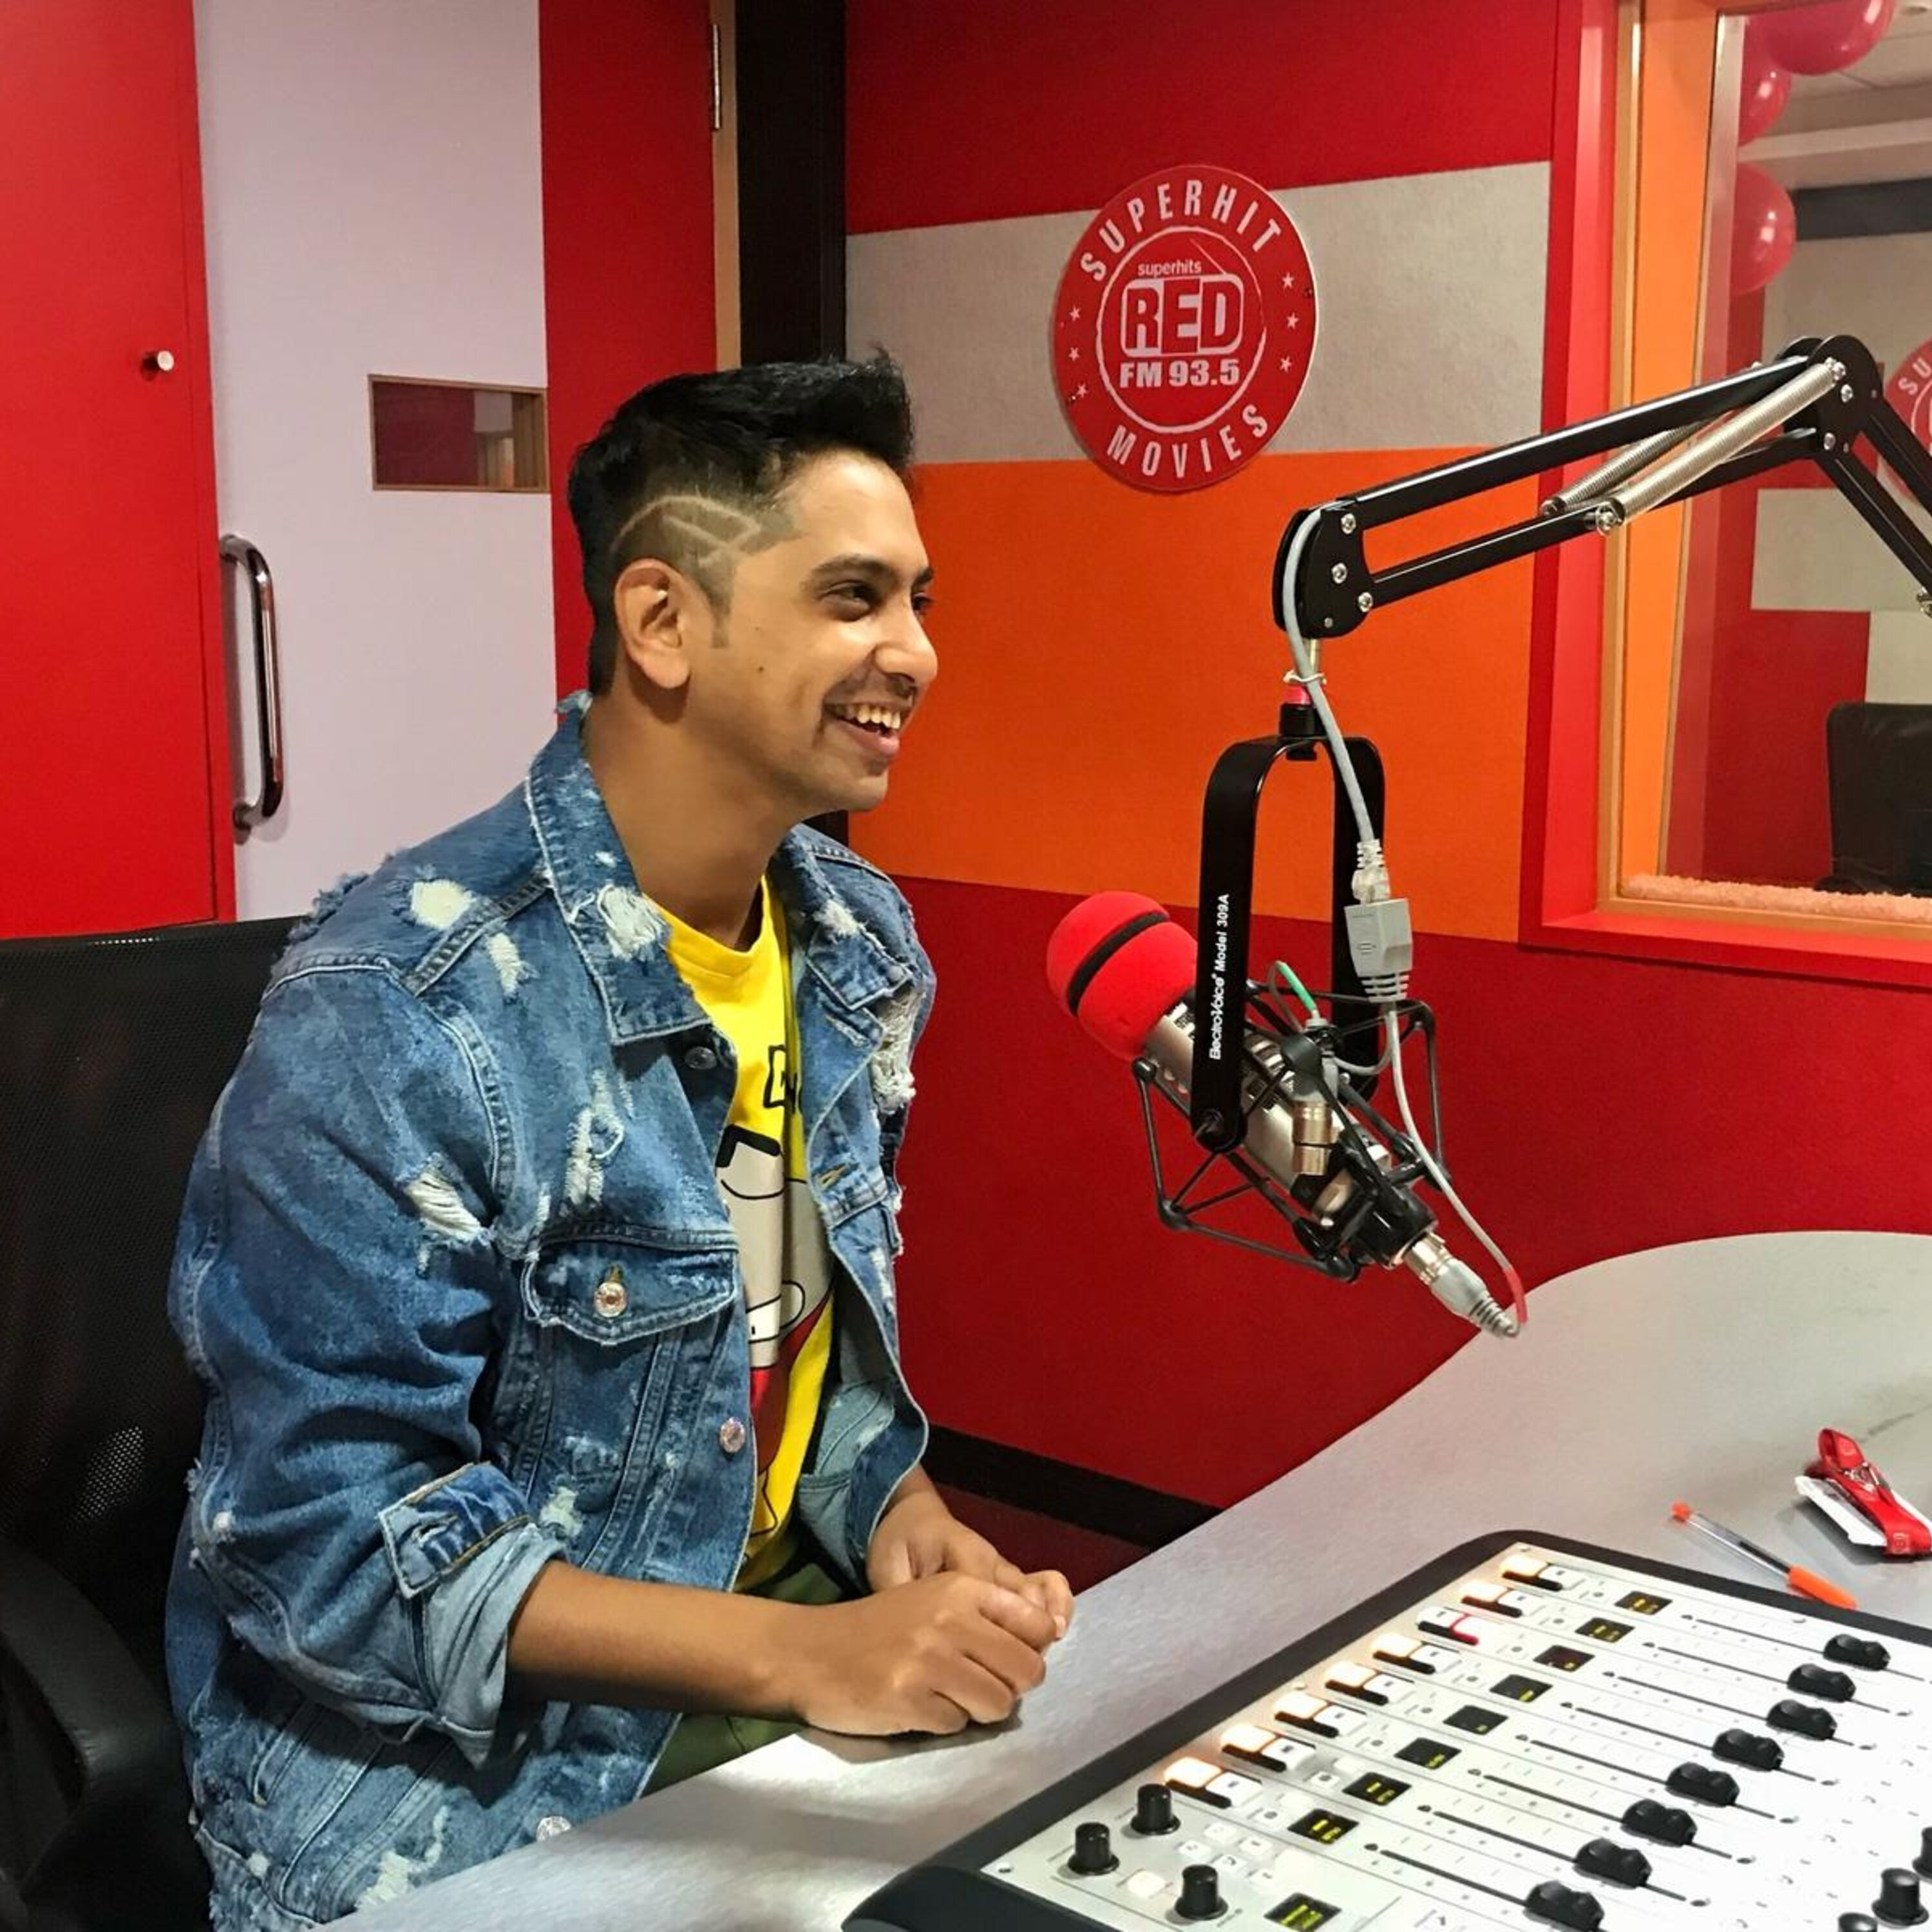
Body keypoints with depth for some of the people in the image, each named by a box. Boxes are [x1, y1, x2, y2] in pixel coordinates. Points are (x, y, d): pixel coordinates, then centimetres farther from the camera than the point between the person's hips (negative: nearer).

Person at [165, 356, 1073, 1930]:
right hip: (441, 1771, -6)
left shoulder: (864, 943, -1)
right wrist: (796, 1655, -25)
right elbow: (326, 1530, -21)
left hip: (769, 1648, 6)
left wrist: (897, 1515, -7)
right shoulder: (394, 1017, -23)